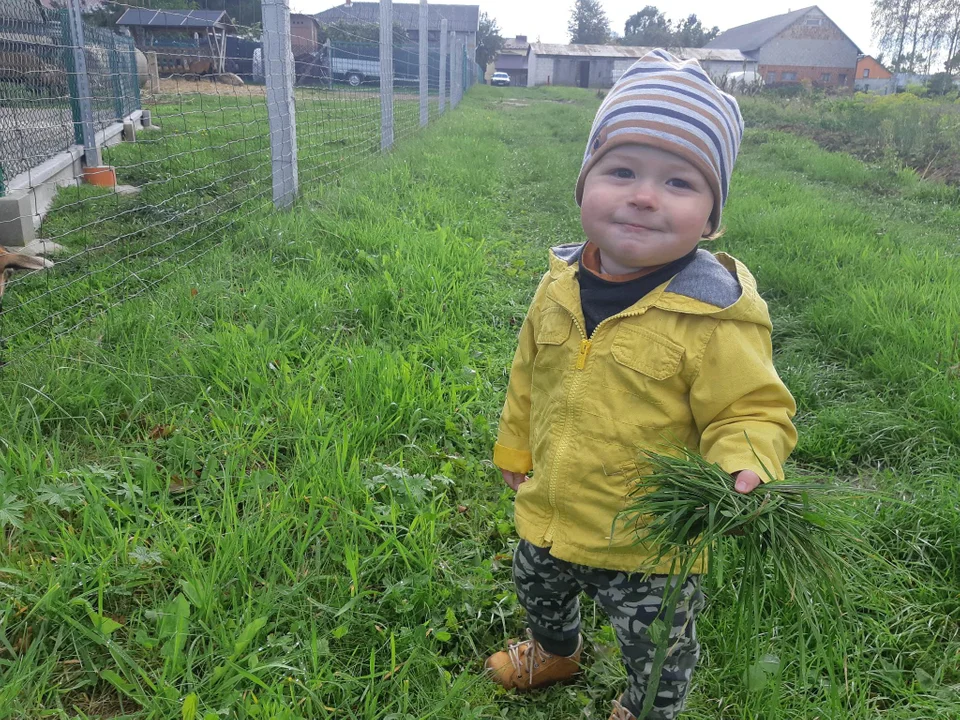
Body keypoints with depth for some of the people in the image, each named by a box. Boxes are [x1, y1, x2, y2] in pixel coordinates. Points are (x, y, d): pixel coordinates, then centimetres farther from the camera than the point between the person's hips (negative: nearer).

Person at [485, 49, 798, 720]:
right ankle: (555, 652, 67)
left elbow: (752, 410, -17)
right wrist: (515, 446, 17)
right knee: (539, 593, 33)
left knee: (658, 650, 21)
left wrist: (746, 472, -38)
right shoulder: (563, 282, -9)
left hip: (650, 544, -5)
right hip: (548, 517, 6)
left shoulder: (713, 313, -26)